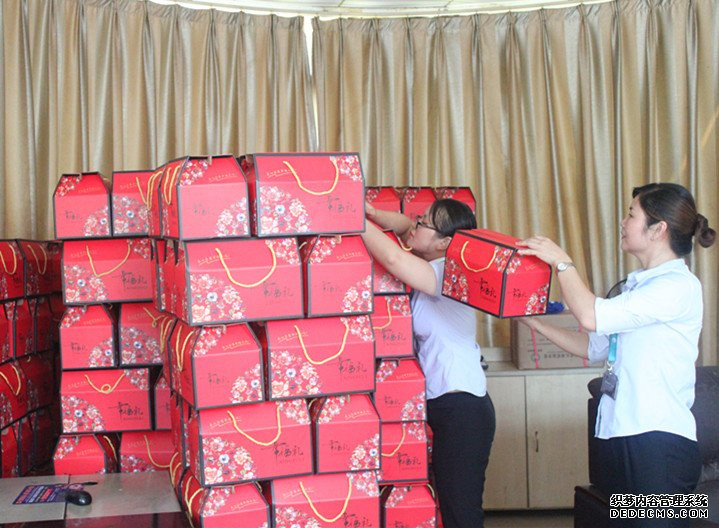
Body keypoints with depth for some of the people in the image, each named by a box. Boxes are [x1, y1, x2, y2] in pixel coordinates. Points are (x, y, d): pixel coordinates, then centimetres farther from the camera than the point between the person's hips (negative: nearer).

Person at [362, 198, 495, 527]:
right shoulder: (435, 268, 9)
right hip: (443, 405, 10)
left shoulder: (446, 275, -17)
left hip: (461, 410, -10)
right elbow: (405, 227, 18)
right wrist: (372, 212, -1)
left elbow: (393, 257, -32)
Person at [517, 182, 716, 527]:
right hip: (618, 435, 9)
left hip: (658, 440, -8)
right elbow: (594, 348, 20)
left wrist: (560, 261, -10)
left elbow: (591, 316, -22)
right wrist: (533, 321, 16)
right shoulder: (637, 285, 16)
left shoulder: (680, 285, -13)